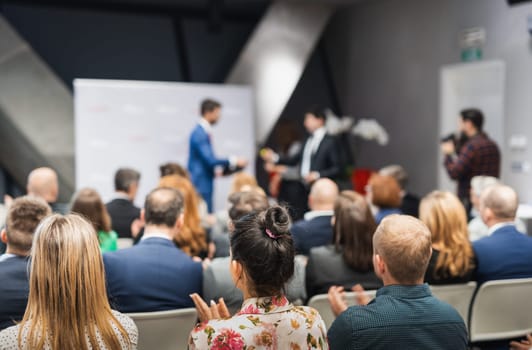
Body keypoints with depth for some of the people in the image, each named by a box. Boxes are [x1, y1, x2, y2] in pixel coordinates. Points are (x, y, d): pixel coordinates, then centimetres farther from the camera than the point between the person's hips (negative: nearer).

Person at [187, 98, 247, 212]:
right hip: (200, 186, -10)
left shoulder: (203, 132, 14)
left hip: (203, 185, 10)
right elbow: (209, 159, -21)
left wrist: (215, 171, 14)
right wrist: (233, 161, -15)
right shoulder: (200, 133, -16)